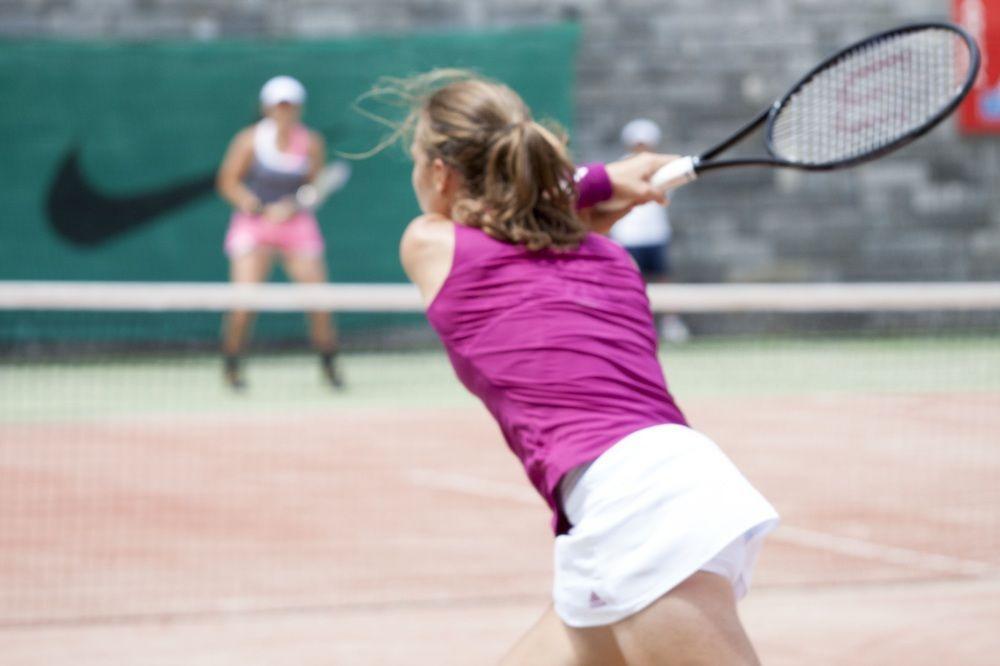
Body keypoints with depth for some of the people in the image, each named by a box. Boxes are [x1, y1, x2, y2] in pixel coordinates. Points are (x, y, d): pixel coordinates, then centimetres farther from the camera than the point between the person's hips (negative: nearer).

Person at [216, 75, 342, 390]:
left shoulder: (311, 143, -1)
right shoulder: (250, 139, -6)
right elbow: (227, 181, -2)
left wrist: (291, 207, -17)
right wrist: (246, 200, -22)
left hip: (297, 222, 2)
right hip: (254, 223, -2)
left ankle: (328, 364, 13)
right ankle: (231, 366, 4)